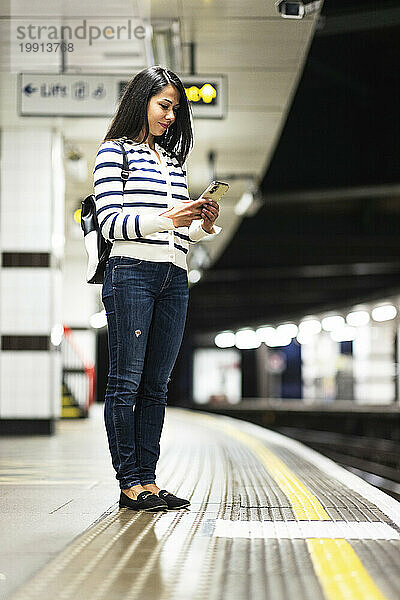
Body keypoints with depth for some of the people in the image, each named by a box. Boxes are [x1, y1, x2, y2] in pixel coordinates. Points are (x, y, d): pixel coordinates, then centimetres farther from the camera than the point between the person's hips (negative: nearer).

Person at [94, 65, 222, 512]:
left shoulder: (173, 159, 24)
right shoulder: (114, 151, 5)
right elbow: (111, 223, -6)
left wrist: (203, 224, 2)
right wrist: (167, 218, -16)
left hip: (174, 278, 6)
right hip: (131, 273, -6)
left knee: (156, 386, 4)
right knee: (125, 382, -6)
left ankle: (147, 480, 6)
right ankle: (129, 483, -3)